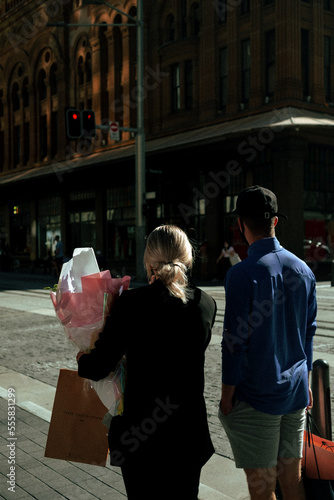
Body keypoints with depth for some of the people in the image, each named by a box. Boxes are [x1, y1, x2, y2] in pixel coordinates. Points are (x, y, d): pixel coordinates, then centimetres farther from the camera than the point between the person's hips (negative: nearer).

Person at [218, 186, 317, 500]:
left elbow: (236, 341, -15)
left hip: (257, 396, -6)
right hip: (296, 392, 6)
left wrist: (227, 396, -6)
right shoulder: (303, 270, 4)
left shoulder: (243, 273, -16)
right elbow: (309, 332, 11)